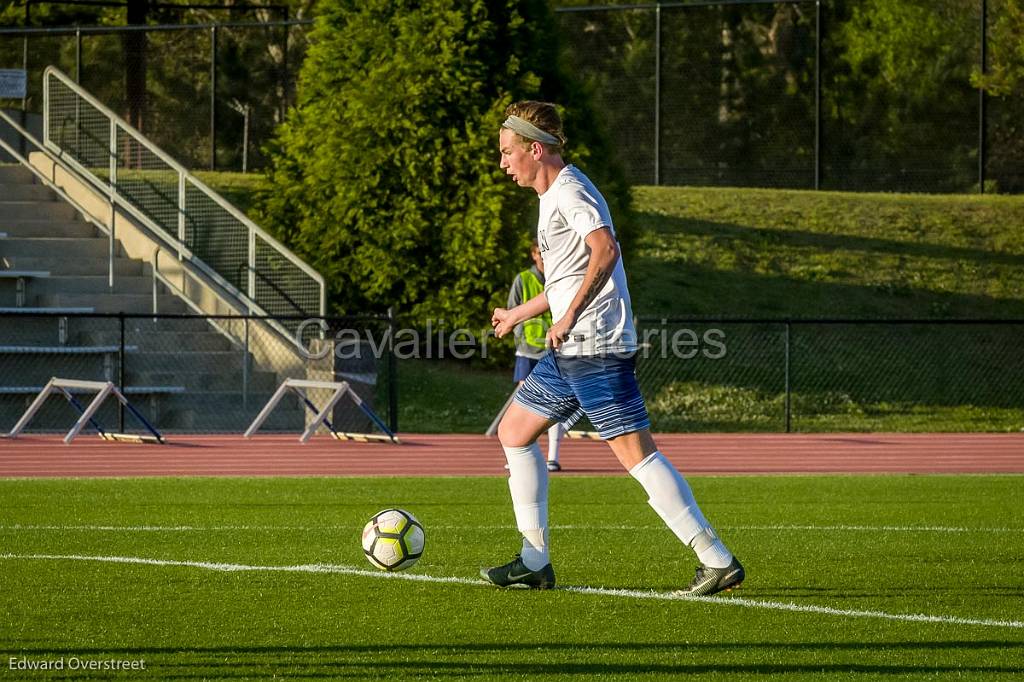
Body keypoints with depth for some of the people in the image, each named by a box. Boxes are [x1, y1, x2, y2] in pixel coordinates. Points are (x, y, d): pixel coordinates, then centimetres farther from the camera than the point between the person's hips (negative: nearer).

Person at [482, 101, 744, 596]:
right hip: (571, 352, 11)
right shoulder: (555, 196, 20)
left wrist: (569, 317, -24)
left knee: (636, 453, -14)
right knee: (513, 432, 15)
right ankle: (535, 563, 16)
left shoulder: (569, 191, -11)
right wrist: (519, 314, 42)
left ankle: (718, 562, -14)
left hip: (597, 350, -11)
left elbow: (605, 250, -27)